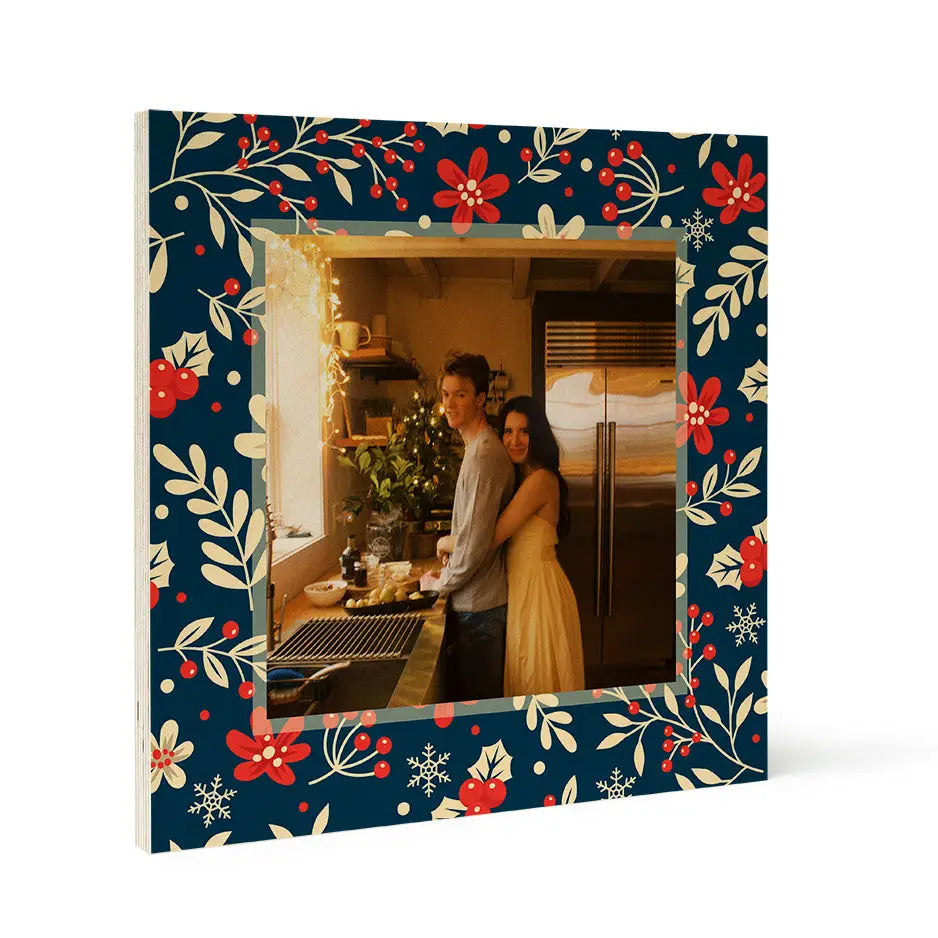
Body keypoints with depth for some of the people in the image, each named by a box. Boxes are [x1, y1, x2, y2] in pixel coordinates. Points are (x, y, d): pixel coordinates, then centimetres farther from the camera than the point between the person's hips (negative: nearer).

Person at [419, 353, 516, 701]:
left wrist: (438, 583, -9)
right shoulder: (481, 447, 13)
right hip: (481, 598, 10)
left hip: (478, 604, -10)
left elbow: (475, 542, -23)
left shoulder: (483, 456, -20)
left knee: (474, 695, 3)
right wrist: (448, 573, 13)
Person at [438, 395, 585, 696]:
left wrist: (445, 543, -7)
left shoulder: (540, 479, -20)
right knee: (524, 676, 19)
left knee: (540, 679, 6)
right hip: (521, 585, 9)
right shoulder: (521, 477, 11)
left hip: (539, 588, -9)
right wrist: (455, 545, 1)